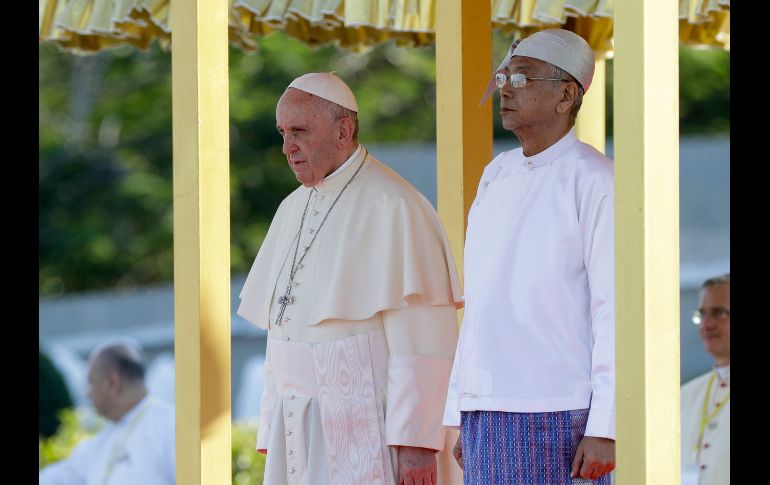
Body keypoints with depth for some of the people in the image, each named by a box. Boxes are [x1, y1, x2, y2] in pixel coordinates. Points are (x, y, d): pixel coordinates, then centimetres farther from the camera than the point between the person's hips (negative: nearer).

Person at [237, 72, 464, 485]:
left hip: (363, 429, -8)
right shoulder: (294, 210, 14)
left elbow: (421, 336, -16)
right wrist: (273, 435, 15)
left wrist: (416, 440, -20)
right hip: (300, 428, 8)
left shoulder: (391, 206, -12)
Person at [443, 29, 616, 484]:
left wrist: (605, 429, -17)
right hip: (489, 415, 7)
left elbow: (614, 310, -12)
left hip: (558, 416, -7)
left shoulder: (594, 181, -7)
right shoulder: (496, 176, 16)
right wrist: (463, 420, 16)